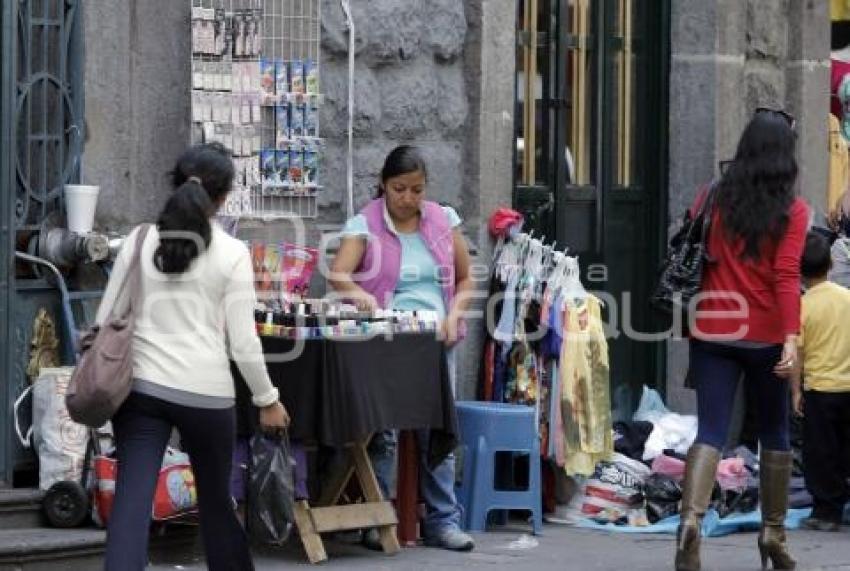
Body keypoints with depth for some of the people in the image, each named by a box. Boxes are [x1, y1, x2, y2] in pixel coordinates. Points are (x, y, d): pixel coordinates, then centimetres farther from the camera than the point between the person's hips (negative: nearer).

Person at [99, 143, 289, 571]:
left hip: (140, 387, 1)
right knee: (216, 501, 18)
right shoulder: (231, 253, -4)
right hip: (205, 391, -1)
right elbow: (242, 342, -5)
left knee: (131, 504, -5)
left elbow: (106, 320, 5)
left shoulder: (139, 241, 3)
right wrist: (268, 400, 7)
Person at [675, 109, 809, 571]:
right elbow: (786, 277, -13)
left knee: (710, 430, -2)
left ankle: (691, 517, -25)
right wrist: (791, 338, -17)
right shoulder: (792, 210, -5)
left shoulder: (713, 198, 4)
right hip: (765, 336, -2)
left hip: (712, 331, 2)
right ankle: (773, 531, 20)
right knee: (774, 432, 14)